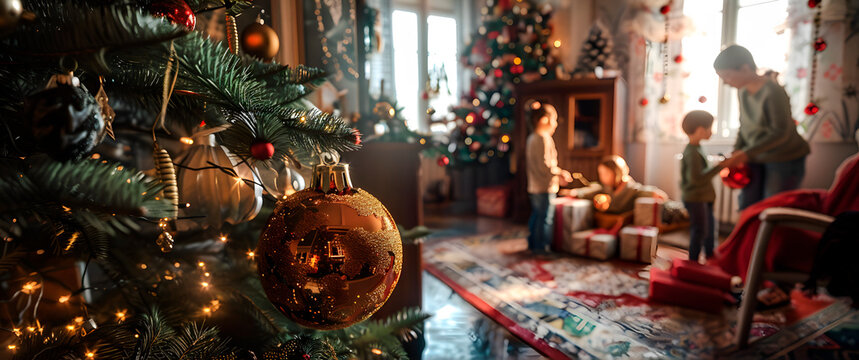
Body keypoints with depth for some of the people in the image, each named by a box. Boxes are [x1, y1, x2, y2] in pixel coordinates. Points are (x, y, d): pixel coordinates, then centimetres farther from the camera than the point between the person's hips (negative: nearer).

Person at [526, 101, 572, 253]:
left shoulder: (531, 138, 12)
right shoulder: (544, 139, -17)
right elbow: (544, 165, -24)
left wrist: (557, 173, 17)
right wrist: (561, 173, -9)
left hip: (534, 186, 9)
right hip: (545, 188, -9)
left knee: (536, 215, 17)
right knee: (546, 218, 0)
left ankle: (532, 243, 27)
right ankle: (542, 247, 8)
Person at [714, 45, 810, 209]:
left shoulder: (773, 92, -22)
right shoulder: (744, 91, 1)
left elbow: (781, 133, -25)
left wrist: (746, 153, -29)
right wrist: (736, 154, -2)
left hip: (785, 159, -7)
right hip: (757, 159, 7)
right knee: (747, 209, 4)